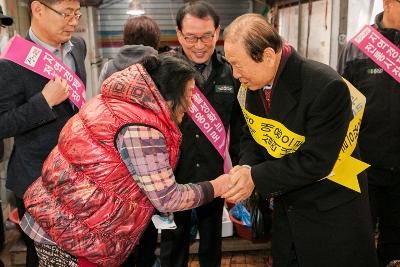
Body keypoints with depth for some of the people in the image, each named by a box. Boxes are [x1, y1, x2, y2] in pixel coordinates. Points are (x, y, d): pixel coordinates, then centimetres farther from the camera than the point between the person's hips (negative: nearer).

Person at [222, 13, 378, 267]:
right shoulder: (251, 86, -6)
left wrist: (256, 177, -23)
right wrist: (246, 168, -14)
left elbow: (316, 160, -26)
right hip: (285, 206, 6)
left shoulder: (326, 87, -28)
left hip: (332, 212, -6)